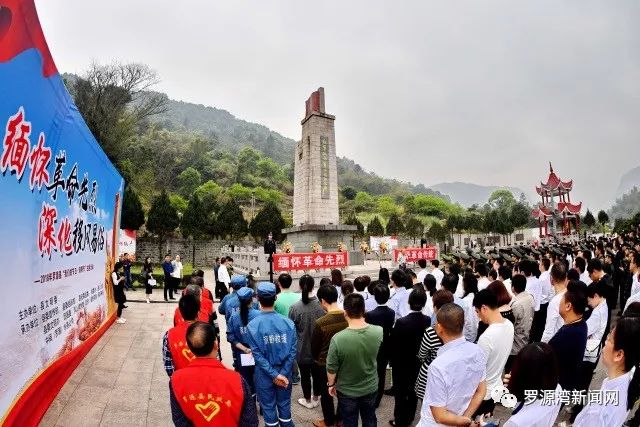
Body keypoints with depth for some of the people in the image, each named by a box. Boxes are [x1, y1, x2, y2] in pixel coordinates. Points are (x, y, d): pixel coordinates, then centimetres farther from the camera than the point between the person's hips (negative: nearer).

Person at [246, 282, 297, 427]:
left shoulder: (252, 325, -18)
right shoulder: (288, 323, -14)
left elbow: (257, 355, -18)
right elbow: (292, 351, -13)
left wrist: (274, 375, -14)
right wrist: (283, 373, -9)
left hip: (264, 374, -1)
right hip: (285, 372, 2)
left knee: (268, 407, 18)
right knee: (284, 404, 21)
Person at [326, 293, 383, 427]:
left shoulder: (337, 338, -33)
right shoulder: (379, 332, -23)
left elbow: (331, 368, -19)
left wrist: (331, 384, 2)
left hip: (347, 391, -2)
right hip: (371, 388, 2)